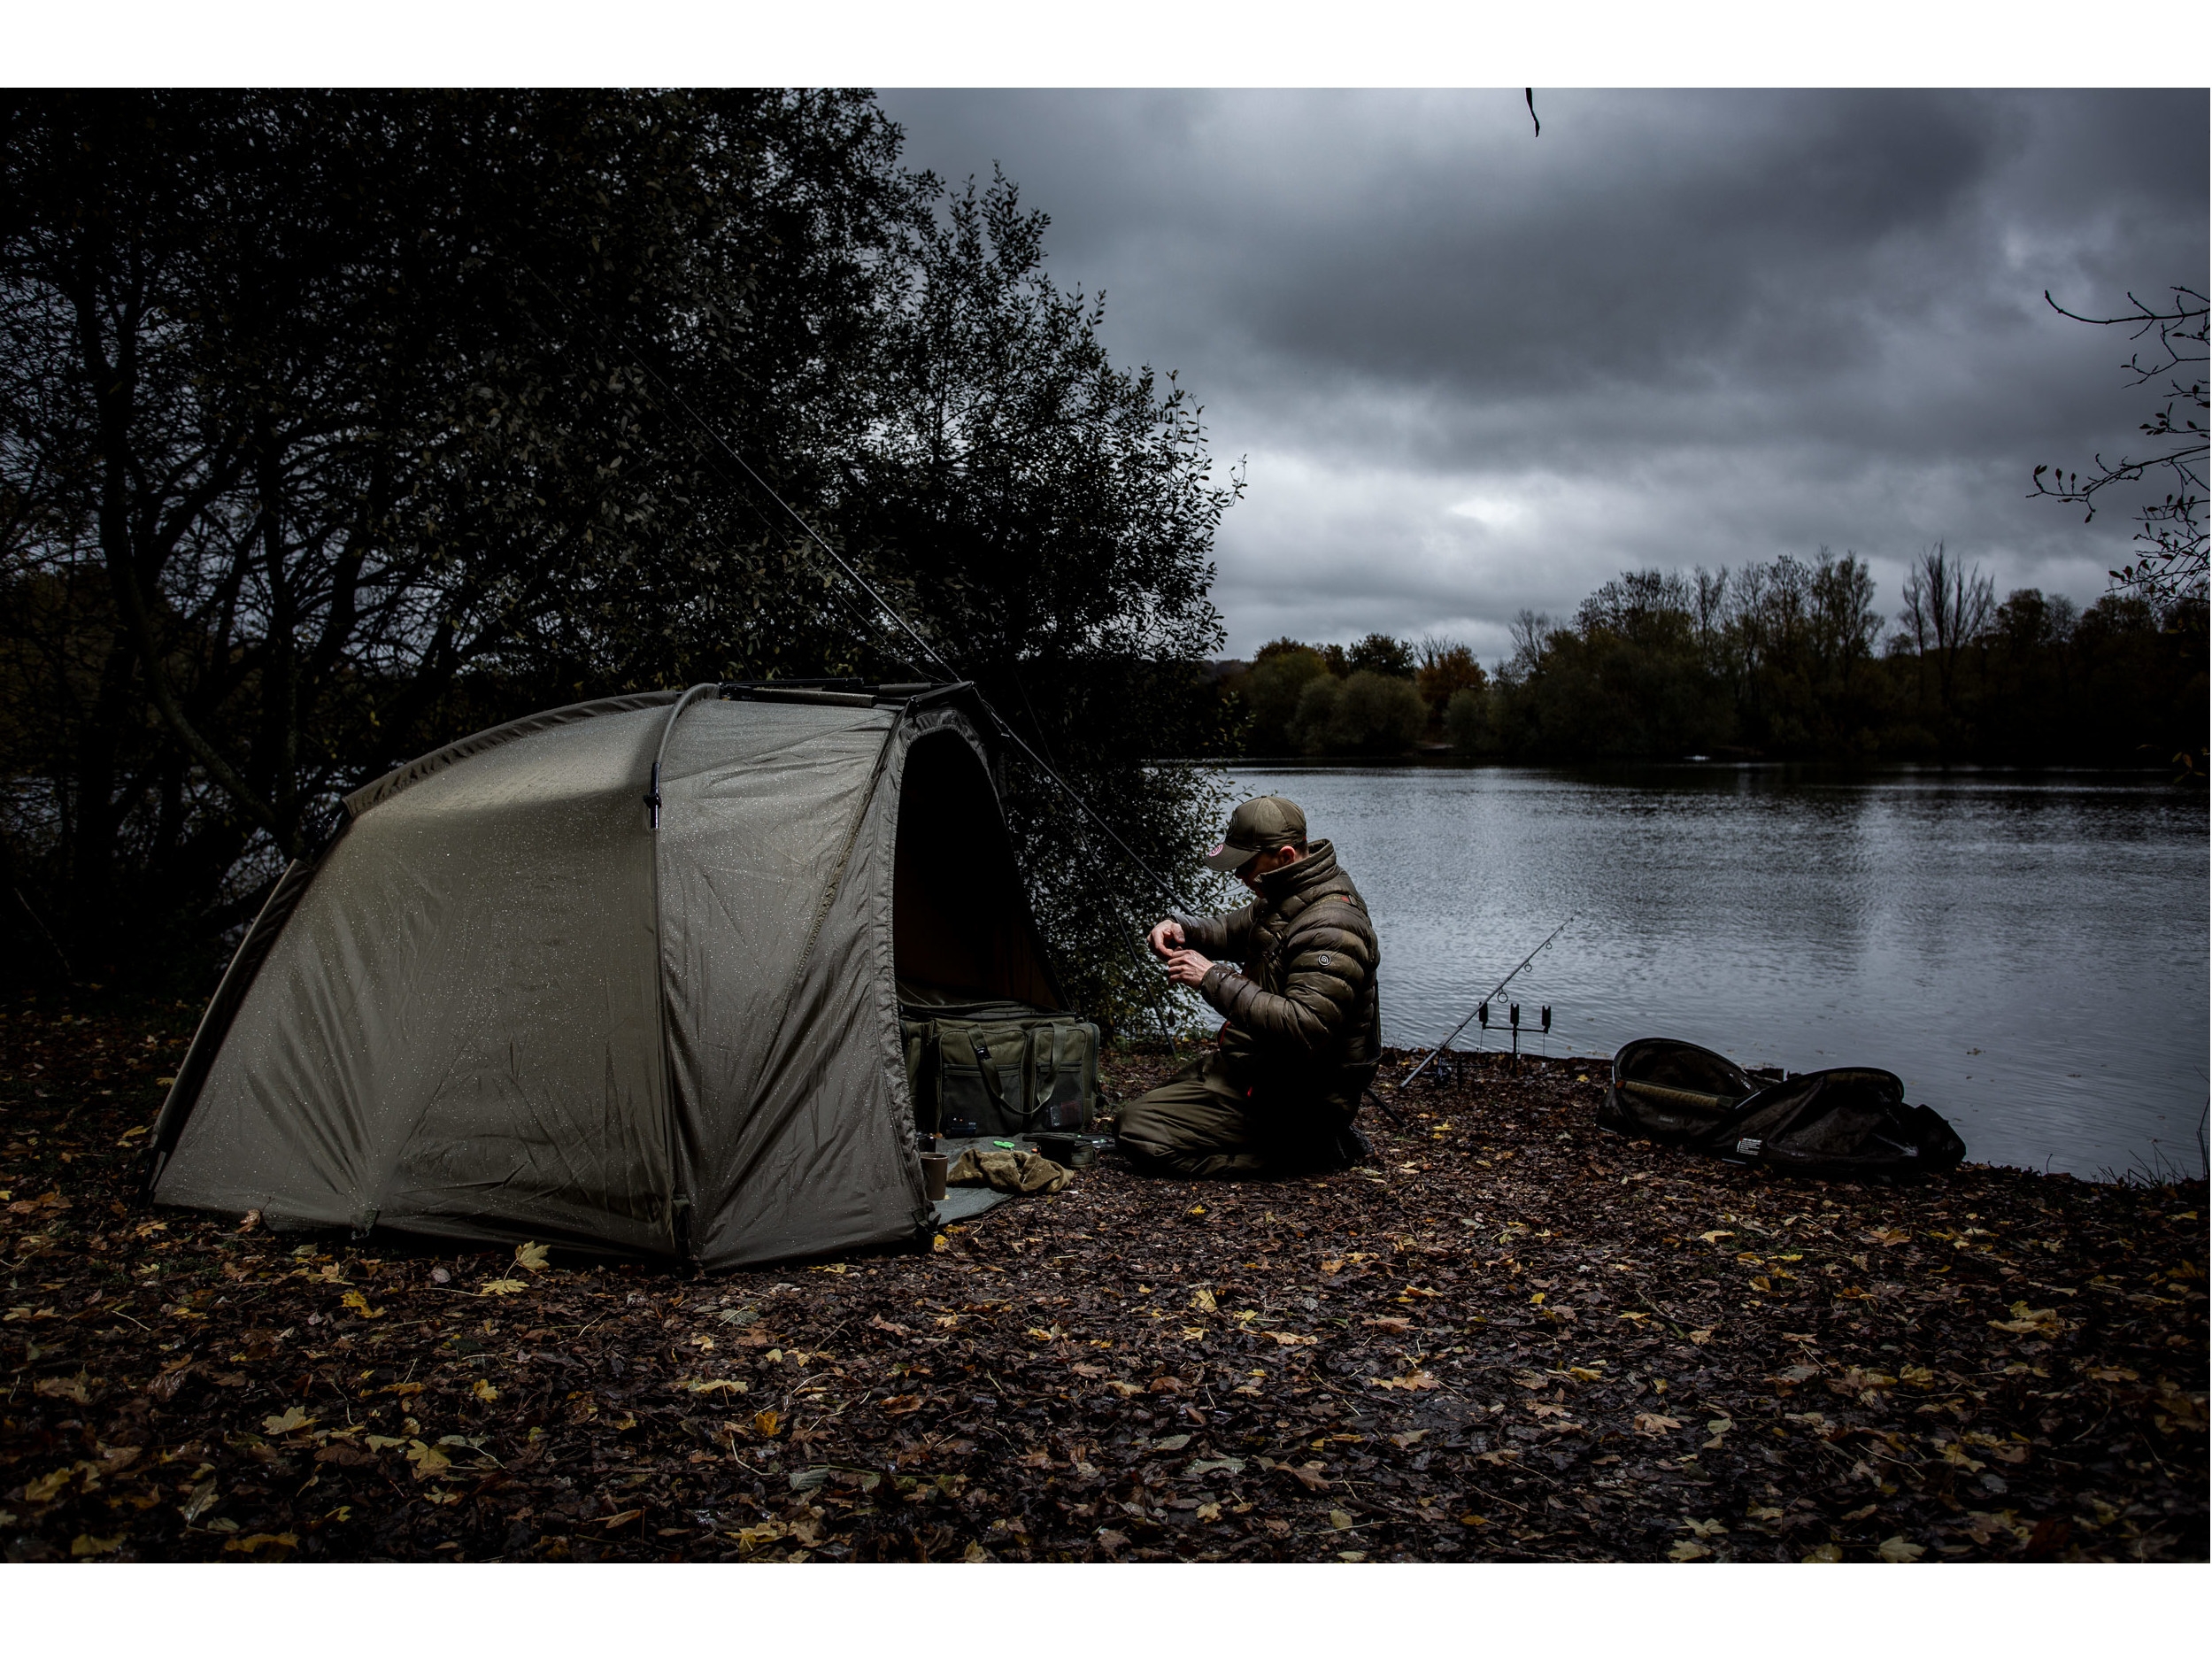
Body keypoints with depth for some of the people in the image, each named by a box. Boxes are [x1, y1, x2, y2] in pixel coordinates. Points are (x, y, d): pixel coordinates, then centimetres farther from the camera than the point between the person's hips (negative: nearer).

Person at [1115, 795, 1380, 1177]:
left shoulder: (1331, 929, -27)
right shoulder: (1284, 899, 5)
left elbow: (1304, 1028, -35)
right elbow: (1234, 930, 23)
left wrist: (1215, 980, -31)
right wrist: (1180, 929, 1)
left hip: (1289, 1099, -11)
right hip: (1257, 1066, 11)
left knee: (1138, 1131, -17)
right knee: (1149, 1104, 29)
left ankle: (1307, 1150, -9)